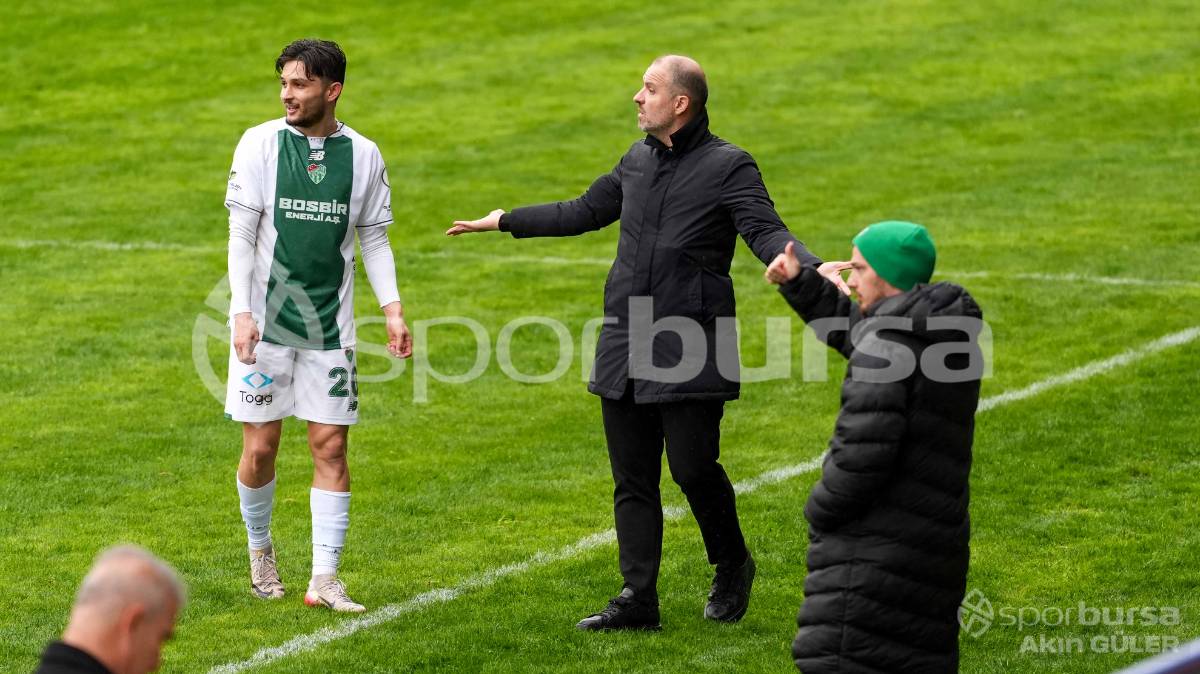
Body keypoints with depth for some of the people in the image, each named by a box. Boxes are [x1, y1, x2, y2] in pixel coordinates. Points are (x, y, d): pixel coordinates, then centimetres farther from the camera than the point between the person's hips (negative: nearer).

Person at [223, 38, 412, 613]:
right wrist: (242, 313, -13)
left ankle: (325, 577, 2)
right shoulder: (260, 144, -3)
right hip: (265, 323, -1)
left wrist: (393, 311, 1)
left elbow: (374, 238, 11)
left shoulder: (362, 155, 3)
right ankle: (260, 549, 27)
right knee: (260, 447, 1)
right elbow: (241, 234, -4)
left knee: (331, 447, -2)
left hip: (330, 327, 2)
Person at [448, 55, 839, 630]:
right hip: (625, 348, 7)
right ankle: (638, 599, 10)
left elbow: (767, 232, -19)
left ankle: (732, 566, 19)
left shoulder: (728, 166, -6)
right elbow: (585, 212, 29)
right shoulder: (639, 160, 15)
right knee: (632, 477, 6)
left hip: (689, 348, -7)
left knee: (693, 467, -7)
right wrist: (506, 222, 36)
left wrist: (804, 267, -42)